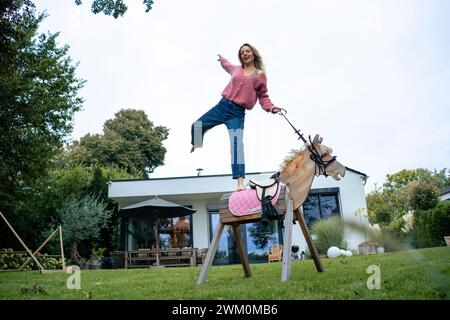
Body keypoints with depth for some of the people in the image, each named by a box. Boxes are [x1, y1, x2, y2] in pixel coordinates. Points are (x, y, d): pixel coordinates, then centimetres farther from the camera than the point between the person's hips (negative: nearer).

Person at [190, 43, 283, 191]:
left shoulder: (260, 75, 4)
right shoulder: (237, 69, 13)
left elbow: (263, 96, 6)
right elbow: (228, 66, 37)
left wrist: (270, 107, -12)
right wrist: (222, 60, 56)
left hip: (238, 113, -4)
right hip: (223, 106, 4)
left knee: (237, 143, -20)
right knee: (196, 126, 3)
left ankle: (240, 183, -26)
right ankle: (196, 145, 41)